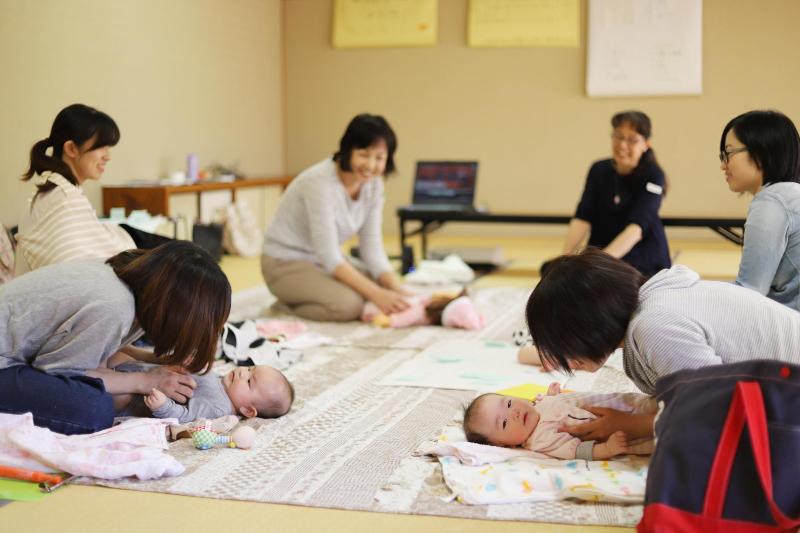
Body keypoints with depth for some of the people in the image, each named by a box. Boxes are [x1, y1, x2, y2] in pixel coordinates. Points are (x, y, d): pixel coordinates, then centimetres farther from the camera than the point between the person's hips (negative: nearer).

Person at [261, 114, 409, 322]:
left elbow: (372, 246, -6)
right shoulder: (320, 183, -28)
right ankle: (289, 304, -1)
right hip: (287, 263, -8)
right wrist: (376, 294, -39)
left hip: (327, 261, 8)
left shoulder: (373, 184, -5)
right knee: (348, 303, -30)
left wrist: (395, 288, -22)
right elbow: (328, 256, -31)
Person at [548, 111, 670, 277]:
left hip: (645, 259, -4)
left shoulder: (653, 176, -12)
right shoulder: (599, 170, 0)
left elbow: (637, 227, -26)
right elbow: (582, 219, -9)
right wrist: (567, 258, -27)